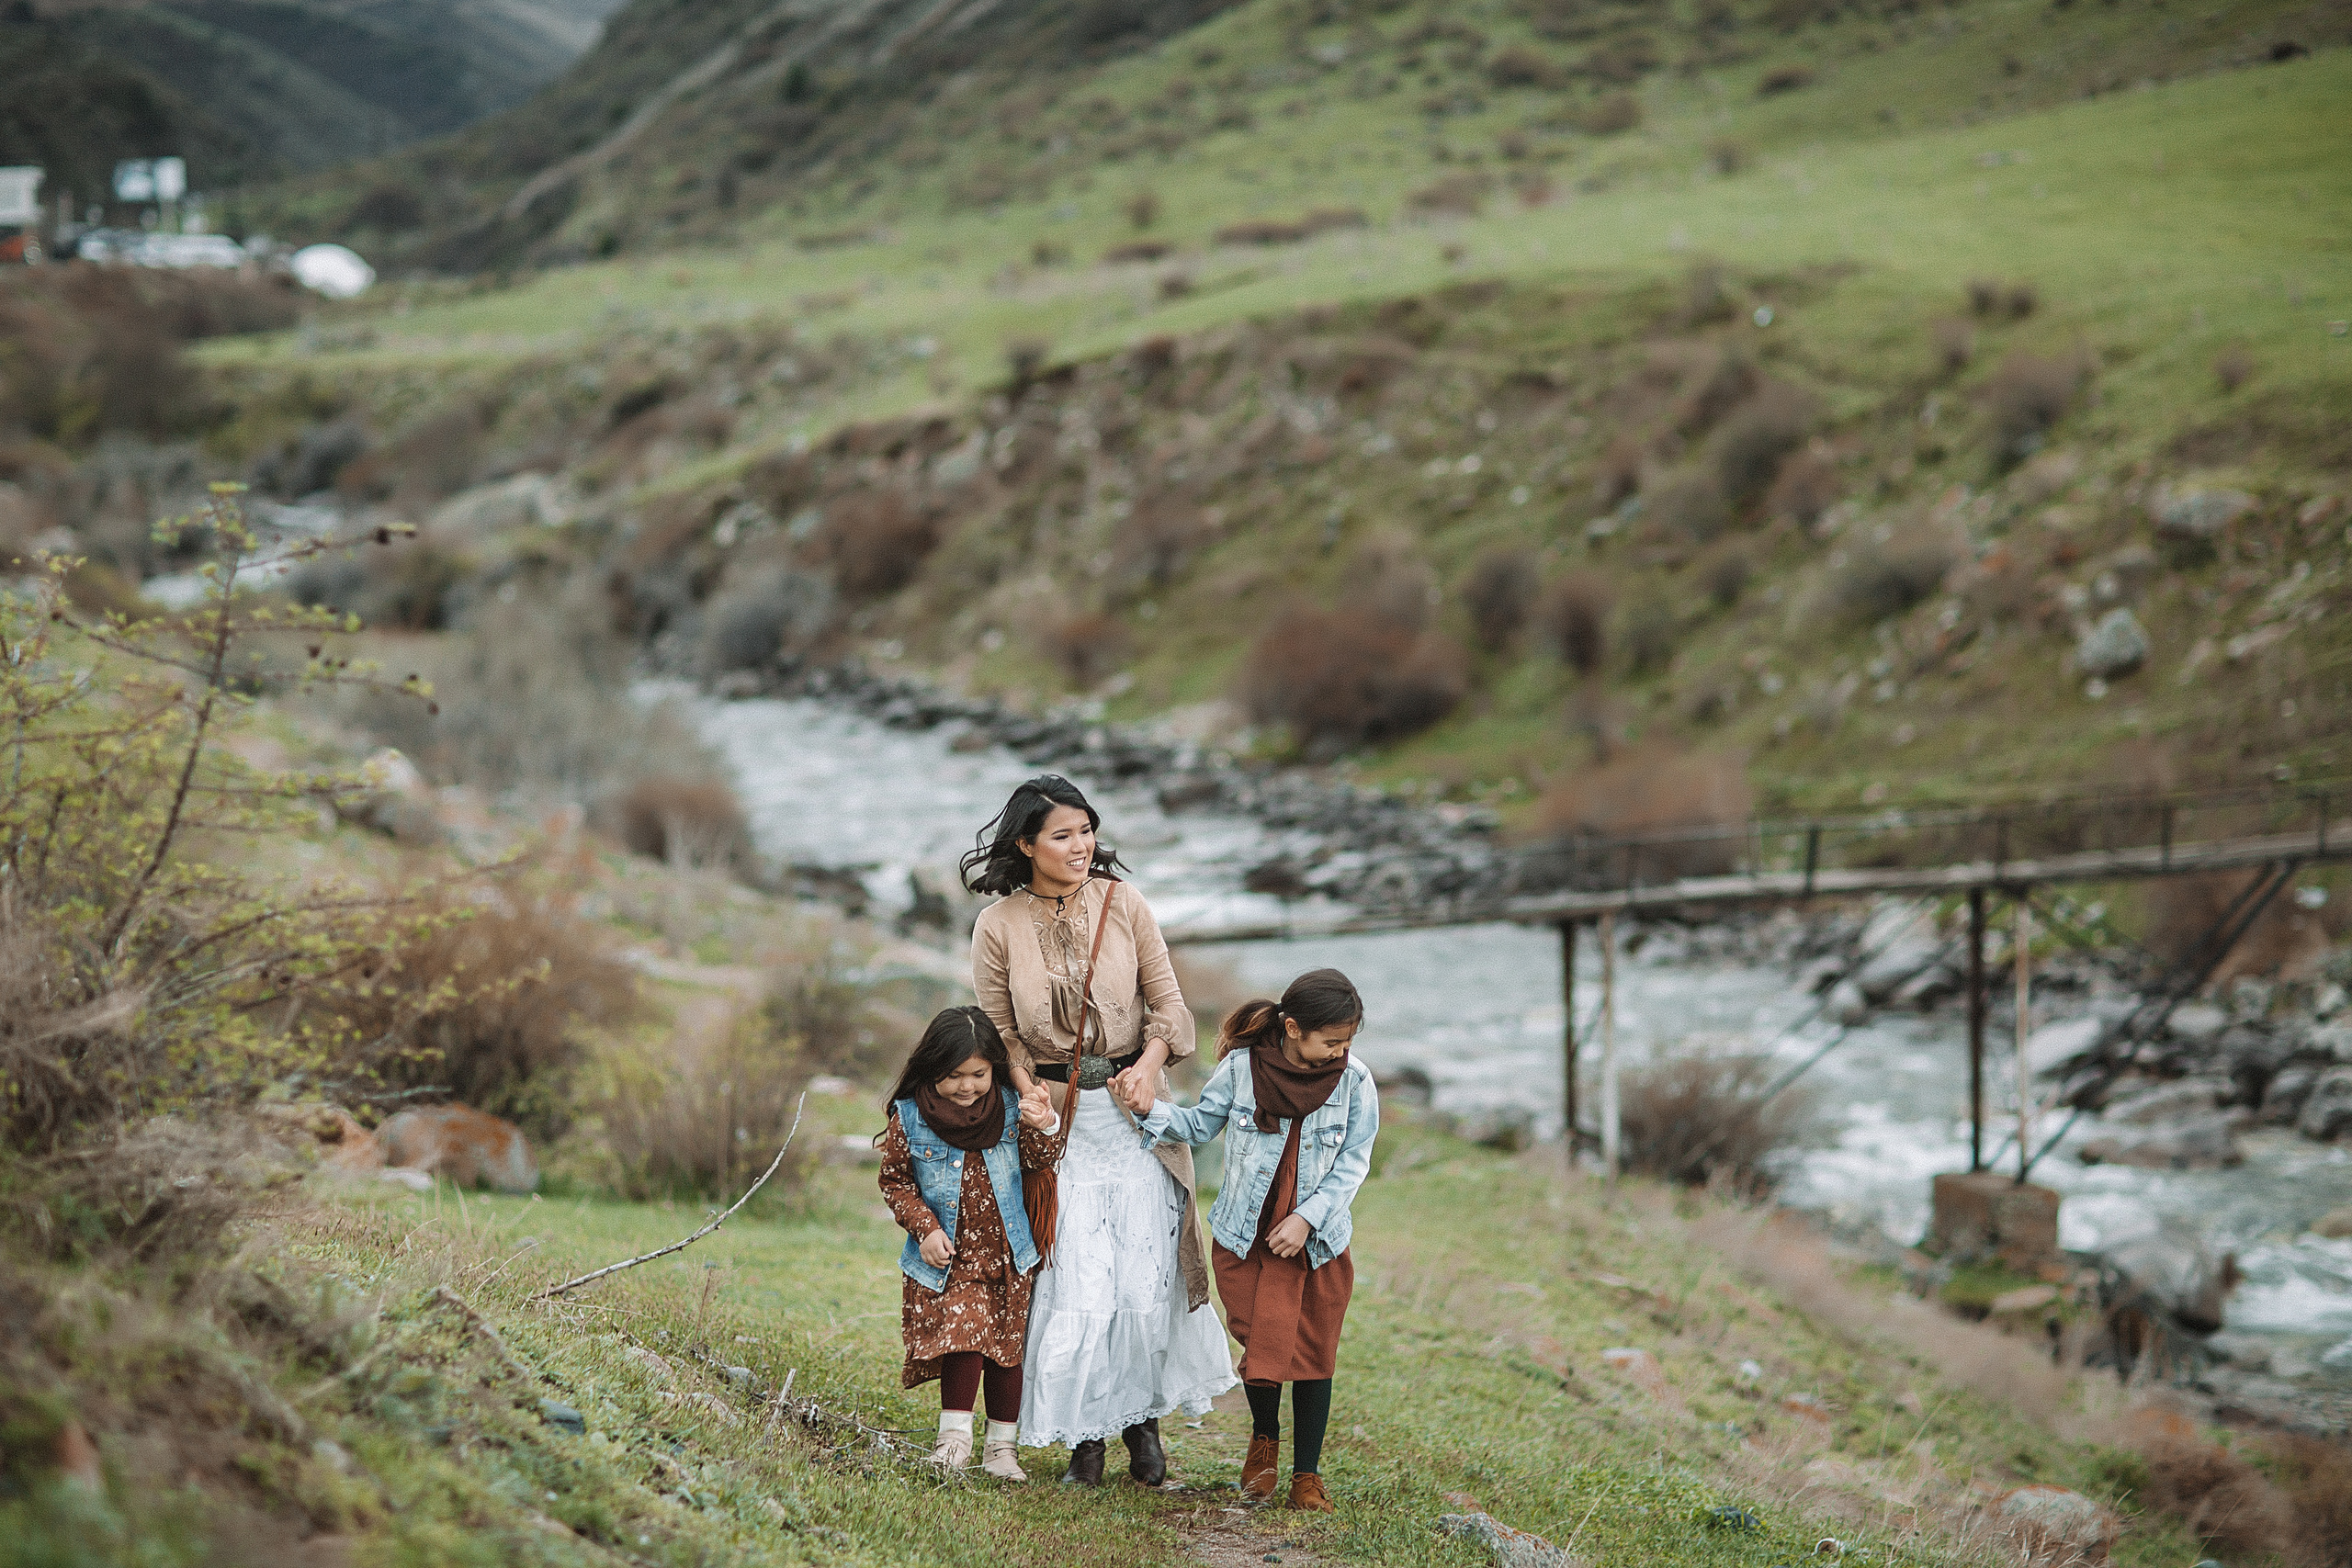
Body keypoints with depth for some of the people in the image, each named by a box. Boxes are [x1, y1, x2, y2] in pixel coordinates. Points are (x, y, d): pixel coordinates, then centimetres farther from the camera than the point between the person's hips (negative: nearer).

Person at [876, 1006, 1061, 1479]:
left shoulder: (1010, 1107, -2)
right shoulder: (910, 1117, -7)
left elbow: (1037, 1164, 0)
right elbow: (895, 1181, 2)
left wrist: (1042, 1128, -20)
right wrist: (924, 1227, -10)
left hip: (1007, 1256, 3)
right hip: (948, 1258, -2)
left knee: (1006, 1347, 7)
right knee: (963, 1333, -18)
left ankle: (1003, 1445, 18)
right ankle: (955, 1434, -5)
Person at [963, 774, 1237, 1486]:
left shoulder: (1122, 904, 1)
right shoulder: (998, 927, -2)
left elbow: (1166, 1001, 5)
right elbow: (1002, 1035, 4)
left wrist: (1150, 1063, -12)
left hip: (1132, 1107, 1)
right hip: (1056, 1119, -1)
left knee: (1146, 1278, -4)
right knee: (1078, 1283, -6)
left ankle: (1142, 1419, 16)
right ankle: (1084, 1434, 9)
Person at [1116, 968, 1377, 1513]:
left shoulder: (1353, 1080, -9)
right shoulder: (1241, 1068, -10)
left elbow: (1353, 1162, -5)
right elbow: (1200, 1124, 5)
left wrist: (1306, 1217, -14)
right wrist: (1149, 1111, -11)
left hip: (1317, 1239, 1)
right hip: (1246, 1237, 0)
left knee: (1312, 1354, 5)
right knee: (1260, 1343, 0)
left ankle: (1307, 1473, 19)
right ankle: (1264, 1437, 31)